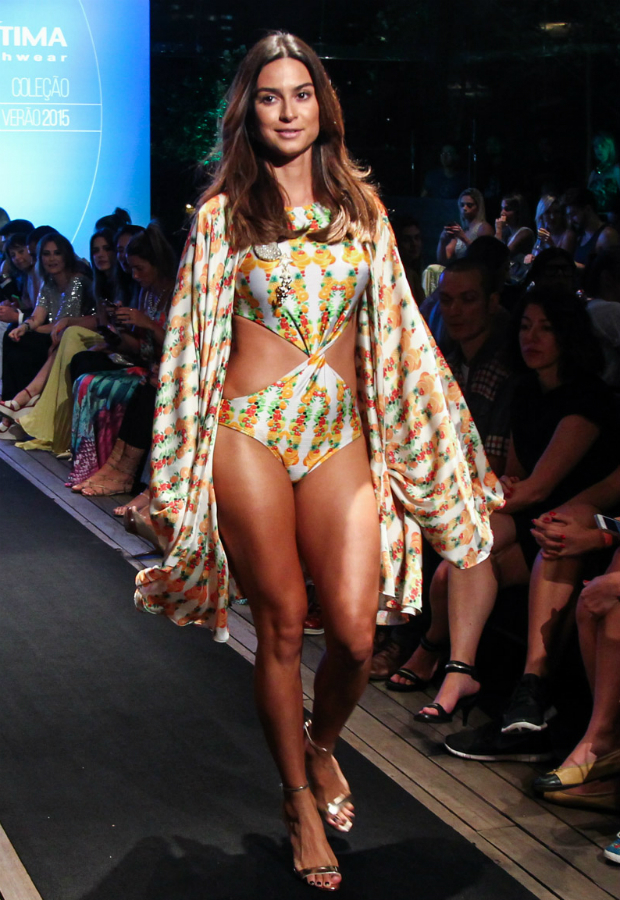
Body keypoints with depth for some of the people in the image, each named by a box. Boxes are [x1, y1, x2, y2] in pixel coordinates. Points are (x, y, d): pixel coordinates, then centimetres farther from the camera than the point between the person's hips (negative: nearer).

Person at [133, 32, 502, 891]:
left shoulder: (360, 205, 10)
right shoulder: (223, 212, 2)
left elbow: (395, 327, 12)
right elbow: (196, 338, 4)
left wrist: (433, 440, 9)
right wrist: (184, 474, 1)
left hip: (340, 434, 2)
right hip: (253, 432, -2)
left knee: (354, 632, -5)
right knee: (282, 627, 3)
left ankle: (322, 746, 28)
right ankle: (300, 799, 22)